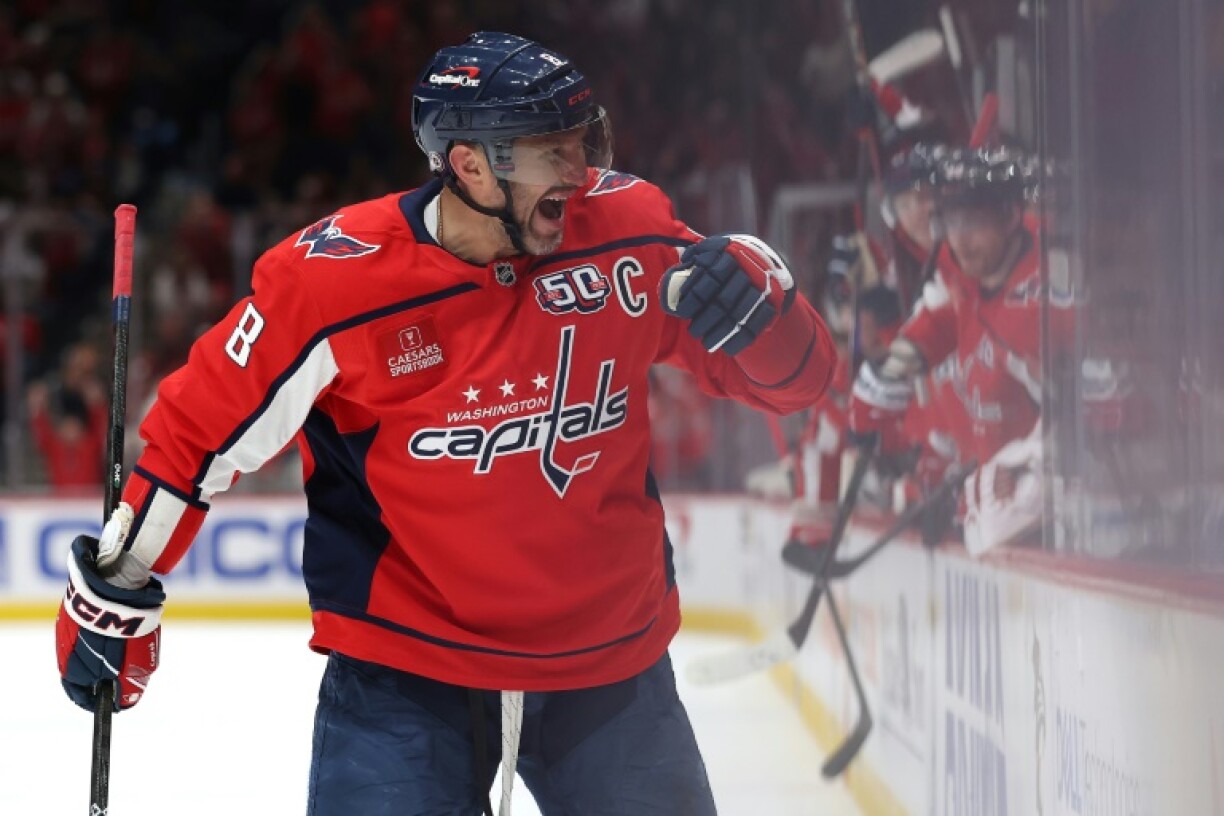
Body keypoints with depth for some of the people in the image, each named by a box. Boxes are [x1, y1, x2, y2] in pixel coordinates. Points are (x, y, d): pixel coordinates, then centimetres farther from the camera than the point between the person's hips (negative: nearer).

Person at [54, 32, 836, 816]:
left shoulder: (630, 231, -8)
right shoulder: (335, 278, -16)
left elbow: (794, 374, -1)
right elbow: (204, 423, -5)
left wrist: (753, 296, -23)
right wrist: (114, 590, 2)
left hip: (611, 661, 3)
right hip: (404, 667, -3)